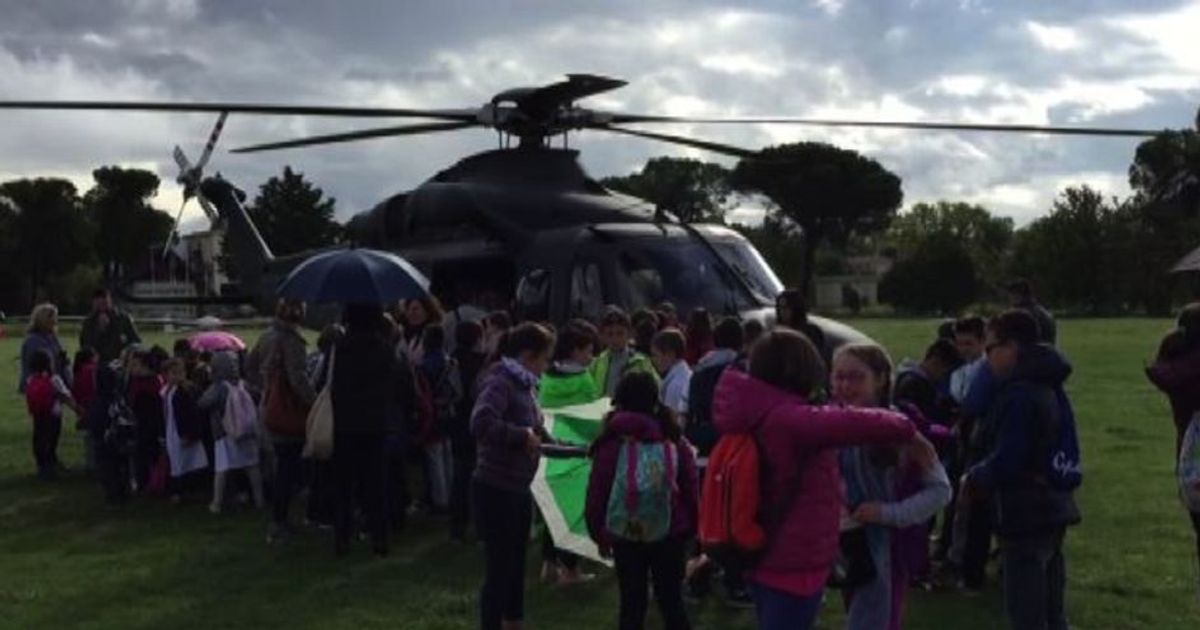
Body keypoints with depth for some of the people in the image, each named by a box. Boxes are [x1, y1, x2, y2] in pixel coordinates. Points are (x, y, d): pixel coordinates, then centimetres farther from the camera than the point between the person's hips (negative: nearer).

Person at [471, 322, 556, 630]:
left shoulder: (524, 384, 11)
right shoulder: (500, 382, -18)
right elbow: (481, 423, -35)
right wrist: (523, 435, -25)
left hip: (518, 488, 9)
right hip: (496, 489, -9)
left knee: (515, 565, 20)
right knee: (498, 569, -3)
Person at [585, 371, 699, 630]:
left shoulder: (610, 443, -4)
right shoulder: (674, 439, -1)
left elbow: (597, 492, -2)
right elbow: (691, 488, 2)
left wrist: (598, 533, 9)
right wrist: (691, 527, 13)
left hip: (625, 535, -1)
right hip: (670, 533, 1)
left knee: (632, 604, 10)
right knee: (671, 600, 13)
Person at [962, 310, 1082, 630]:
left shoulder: (1018, 394, -19)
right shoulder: (1049, 388, 11)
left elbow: (1005, 462, -23)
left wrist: (973, 479, -4)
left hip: (1026, 514, -10)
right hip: (1053, 508, 10)